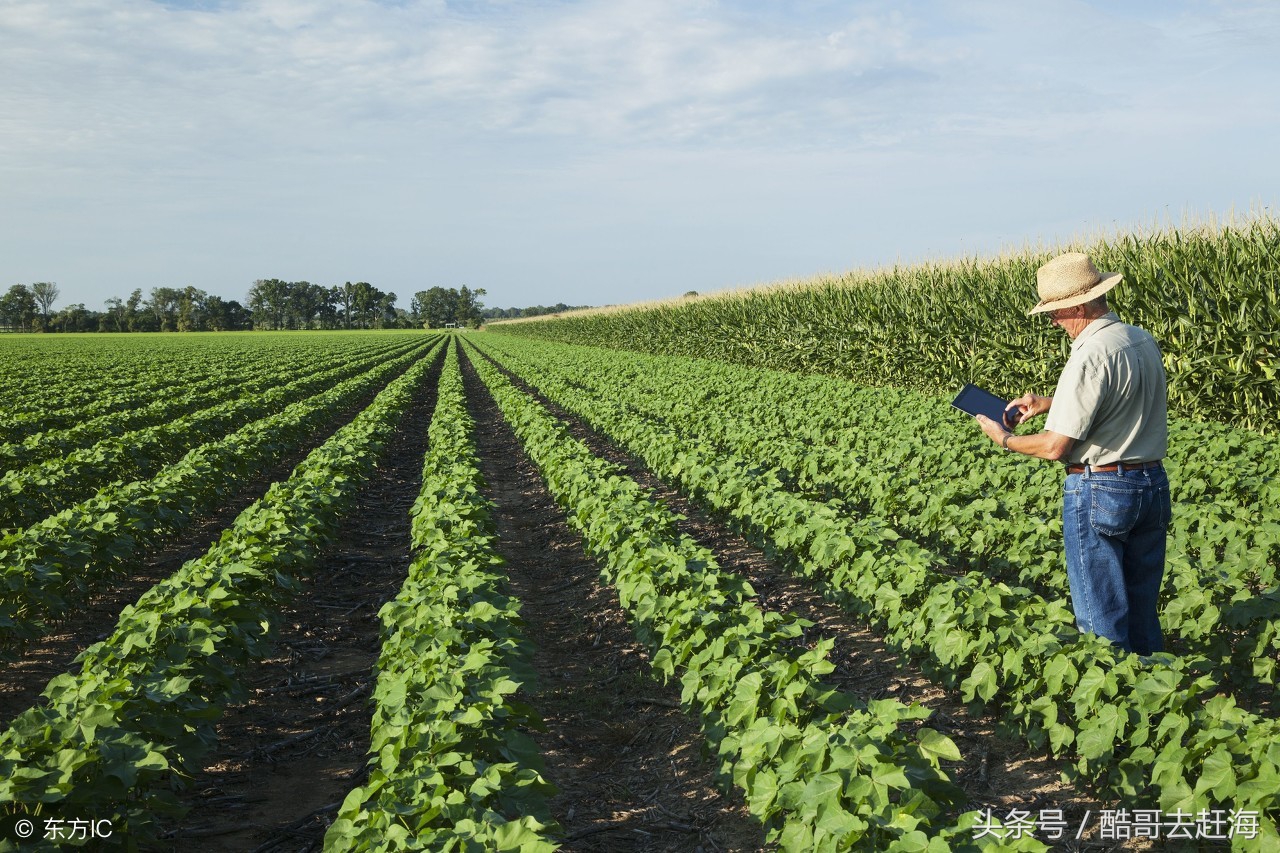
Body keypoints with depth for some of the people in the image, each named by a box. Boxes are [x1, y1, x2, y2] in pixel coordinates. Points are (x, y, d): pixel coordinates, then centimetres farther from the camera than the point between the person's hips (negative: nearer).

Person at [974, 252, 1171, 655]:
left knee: (1102, 621, 4)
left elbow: (1055, 447, -20)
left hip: (1099, 491, -8)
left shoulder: (1090, 356, -21)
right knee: (1143, 609, 19)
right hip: (1153, 485, 8)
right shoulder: (1145, 341, 6)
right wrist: (1046, 403, 17)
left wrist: (1004, 438, -3)